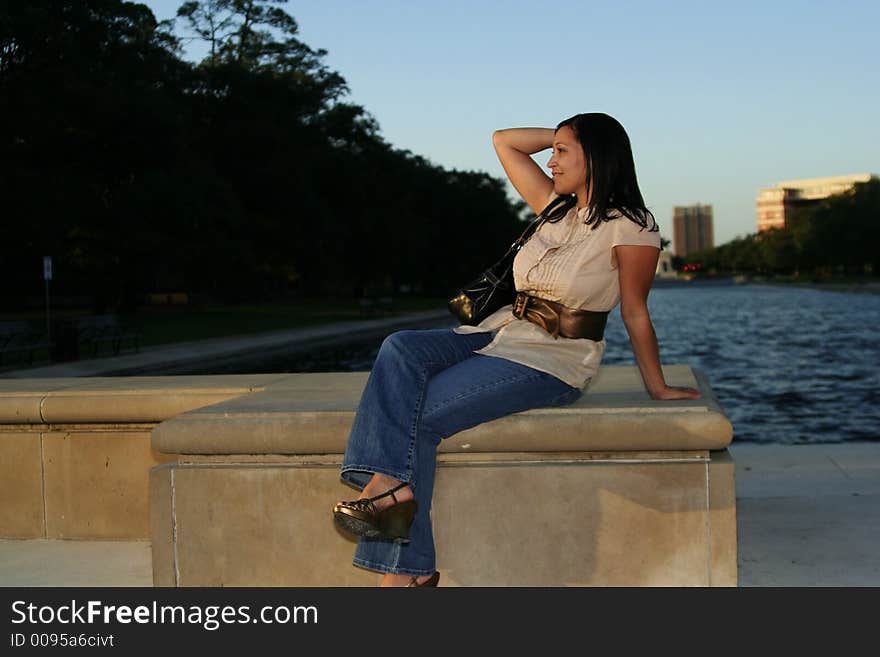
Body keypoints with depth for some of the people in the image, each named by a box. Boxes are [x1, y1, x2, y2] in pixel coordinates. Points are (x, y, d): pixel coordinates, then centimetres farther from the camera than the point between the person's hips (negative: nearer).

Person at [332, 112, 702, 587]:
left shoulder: (631, 227, -9)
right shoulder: (556, 207, 13)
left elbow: (635, 313, -3)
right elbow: (504, 141, 20)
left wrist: (658, 388, 1)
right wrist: (564, 135, 14)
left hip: (551, 364, -8)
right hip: (500, 334, 8)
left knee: (417, 413, -22)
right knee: (401, 350, -19)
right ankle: (393, 480, -32)